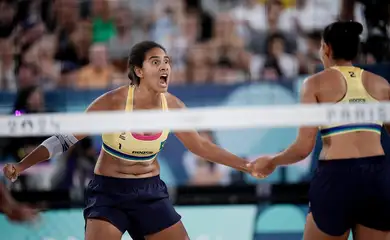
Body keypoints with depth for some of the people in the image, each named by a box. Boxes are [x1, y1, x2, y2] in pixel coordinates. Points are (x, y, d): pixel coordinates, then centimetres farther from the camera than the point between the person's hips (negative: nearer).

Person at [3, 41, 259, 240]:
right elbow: (65, 138, -13)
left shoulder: (172, 106, -6)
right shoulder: (114, 101, -19)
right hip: (109, 191, -5)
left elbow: (200, 145, 11)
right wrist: (21, 166, -19)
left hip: (151, 192, 5)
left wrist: (245, 165, 10)